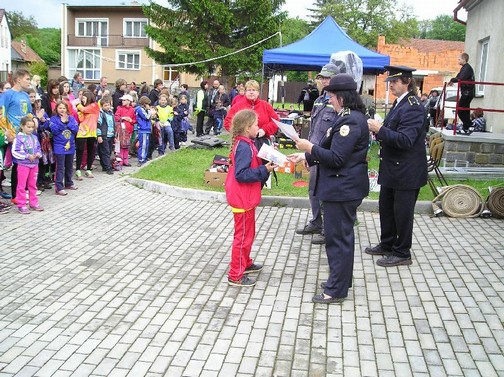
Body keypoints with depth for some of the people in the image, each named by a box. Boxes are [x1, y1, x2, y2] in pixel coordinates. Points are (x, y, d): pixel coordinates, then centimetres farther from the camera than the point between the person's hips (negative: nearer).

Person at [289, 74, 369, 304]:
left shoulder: (350, 121, -21)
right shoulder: (350, 117, 12)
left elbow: (336, 158, -24)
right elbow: (335, 151, 19)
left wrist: (310, 148, -14)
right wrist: (307, 156, 16)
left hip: (342, 189, -11)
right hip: (344, 186, 11)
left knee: (338, 237, -2)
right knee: (342, 235, 19)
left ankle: (336, 290, 9)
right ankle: (340, 280, 33)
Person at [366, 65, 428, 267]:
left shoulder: (412, 107, -18)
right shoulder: (399, 103, 12)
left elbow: (405, 139, -26)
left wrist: (380, 129, -29)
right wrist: (378, 129, 2)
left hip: (406, 172, -10)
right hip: (392, 168, 10)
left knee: (402, 212, 2)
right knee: (386, 207, 19)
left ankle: (402, 253, 16)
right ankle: (387, 245, 34)